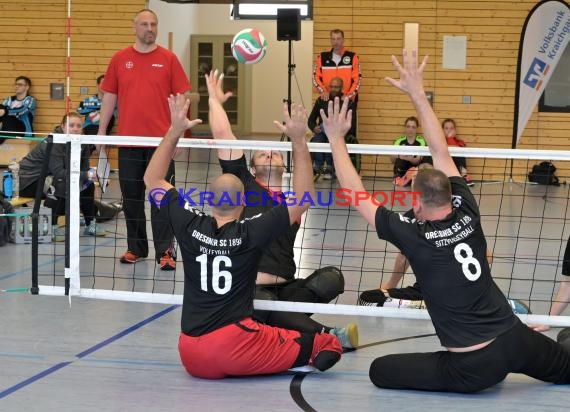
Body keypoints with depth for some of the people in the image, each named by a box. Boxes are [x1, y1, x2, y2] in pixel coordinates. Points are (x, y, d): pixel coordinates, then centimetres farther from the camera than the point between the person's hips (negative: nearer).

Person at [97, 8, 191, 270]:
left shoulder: (168, 59, 2)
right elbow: (109, 96, 10)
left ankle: (165, 252, -2)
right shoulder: (120, 59, 7)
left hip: (161, 140, -2)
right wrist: (101, 131, 7)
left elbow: (181, 97, 1)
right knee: (131, 196, 9)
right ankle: (136, 248, 21)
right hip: (128, 140, 2)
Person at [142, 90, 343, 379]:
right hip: (235, 345, -4)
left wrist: (174, 131, 10)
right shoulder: (251, 233, -7)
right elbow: (303, 199, -1)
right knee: (328, 344, 7)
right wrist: (298, 141, -3)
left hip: (192, 357, 4)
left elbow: (153, 180, 14)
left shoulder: (190, 226, 1)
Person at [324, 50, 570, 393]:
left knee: (380, 370, 6)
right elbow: (441, 152, 6)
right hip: (516, 340, 7)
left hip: (475, 369, -6)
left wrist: (337, 138, 2)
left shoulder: (414, 236, -14)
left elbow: (356, 194, -7)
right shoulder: (468, 216, -2)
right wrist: (418, 94, 9)